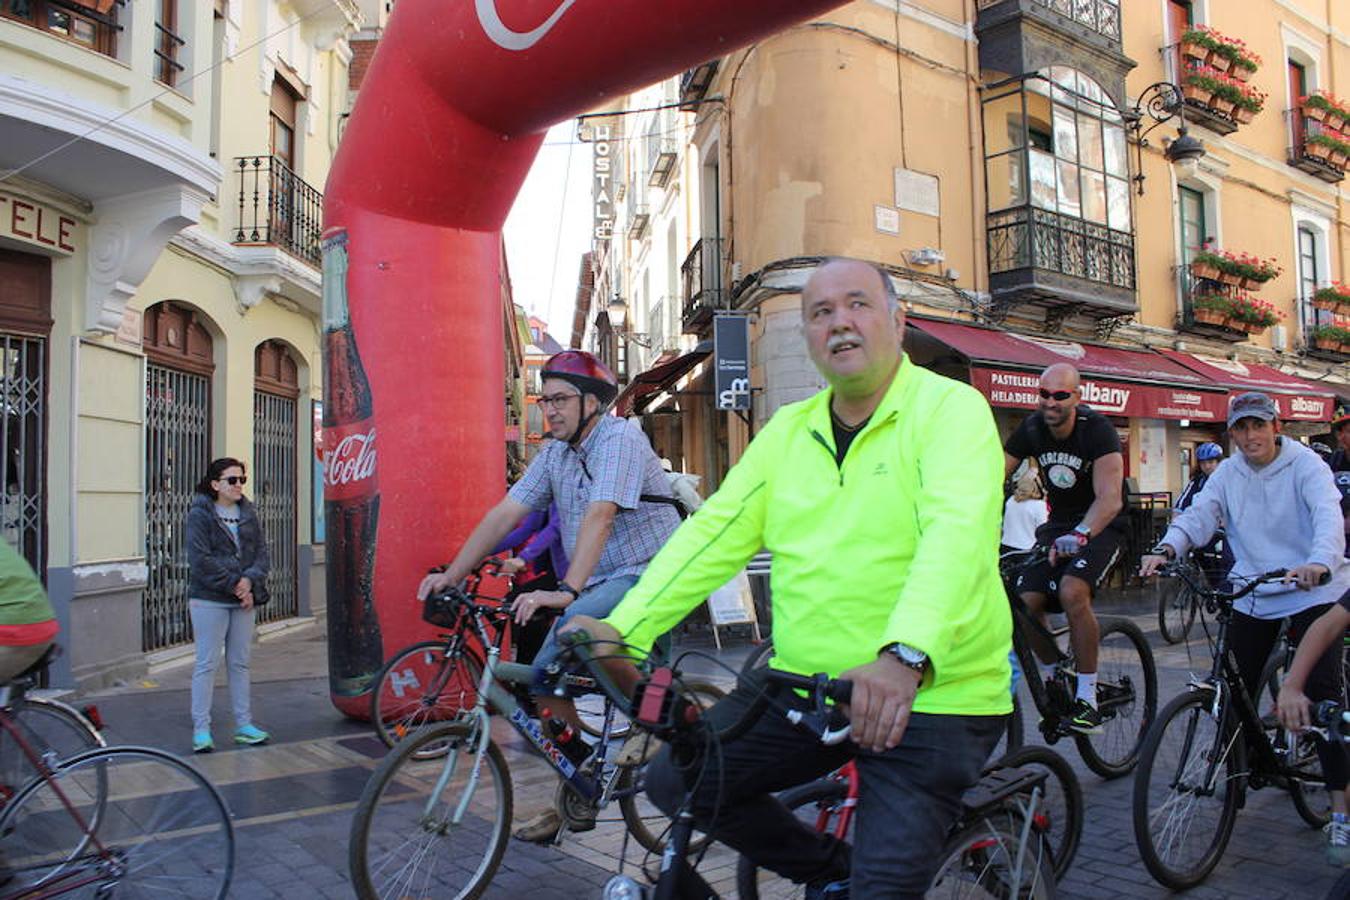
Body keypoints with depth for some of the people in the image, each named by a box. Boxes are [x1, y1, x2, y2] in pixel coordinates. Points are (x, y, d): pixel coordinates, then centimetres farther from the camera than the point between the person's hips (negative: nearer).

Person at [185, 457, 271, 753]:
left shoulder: (248, 513, 11)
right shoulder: (200, 515, -5)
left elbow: (262, 553, 6)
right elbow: (201, 560, -14)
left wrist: (249, 580, -12)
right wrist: (234, 584, -15)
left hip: (244, 599, 5)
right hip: (209, 599, -5)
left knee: (240, 663, 11)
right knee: (207, 664, -2)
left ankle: (244, 724, 18)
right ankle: (201, 729, 6)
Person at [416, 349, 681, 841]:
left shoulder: (619, 439, -16)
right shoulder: (555, 453, 8)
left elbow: (599, 517, -29)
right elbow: (504, 514, 5)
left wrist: (567, 592, -39)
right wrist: (450, 575, -1)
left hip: (646, 575, -8)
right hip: (598, 584, 8)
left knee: (572, 626, -29)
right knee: (543, 677, 1)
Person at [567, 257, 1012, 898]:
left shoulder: (950, 408, -9)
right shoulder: (788, 430, 9)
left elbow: (957, 532, -26)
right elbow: (715, 532, 1)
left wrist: (905, 658, -43)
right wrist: (622, 628, -11)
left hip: (932, 696, -5)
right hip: (804, 684, 6)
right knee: (673, 780, 0)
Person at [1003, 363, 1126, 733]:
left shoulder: (1097, 429, -21)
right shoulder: (1031, 429, -6)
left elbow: (1109, 499, -33)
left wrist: (1079, 535, -51)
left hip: (1101, 527, -5)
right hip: (1059, 524, 5)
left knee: (1072, 591, -31)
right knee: (1025, 601, -14)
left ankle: (1087, 697, -17)